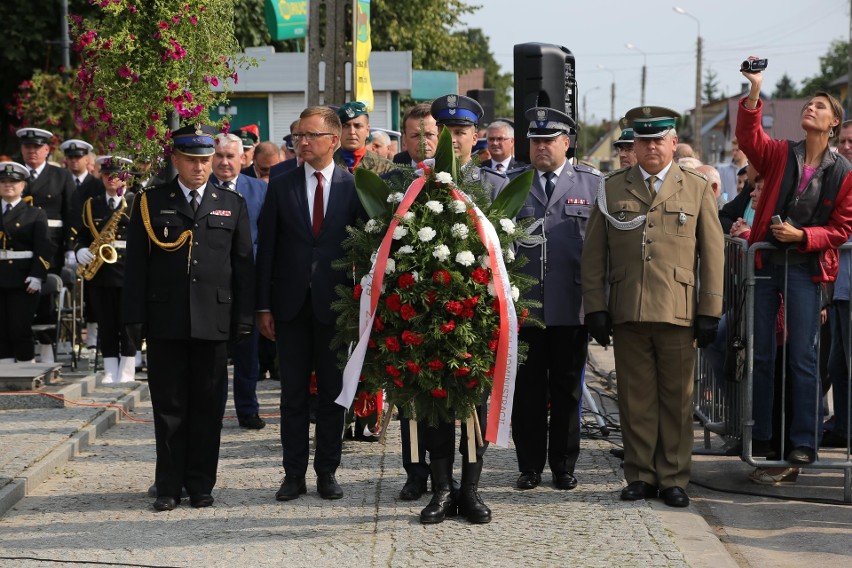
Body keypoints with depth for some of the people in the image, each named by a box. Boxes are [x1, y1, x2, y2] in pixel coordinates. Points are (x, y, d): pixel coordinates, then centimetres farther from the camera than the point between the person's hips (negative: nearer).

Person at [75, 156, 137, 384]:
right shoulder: (91, 204, 14)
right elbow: (83, 235, 15)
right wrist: (81, 251, -4)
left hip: (127, 269, -3)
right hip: (99, 271, 3)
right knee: (105, 323, 5)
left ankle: (127, 371, 5)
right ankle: (110, 371, 11)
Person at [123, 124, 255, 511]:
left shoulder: (232, 204, 10)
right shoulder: (150, 202, 5)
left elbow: (243, 264, 9)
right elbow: (136, 264, 3)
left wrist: (243, 318, 2)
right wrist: (134, 318, -3)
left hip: (213, 320, 1)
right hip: (165, 320, -1)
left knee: (208, 405, 5)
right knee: (169, 406, 3)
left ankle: (201, 485, 14)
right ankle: (169, 486, 11)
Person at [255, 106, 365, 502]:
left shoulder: (354, 187, 1)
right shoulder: (281, 186, 5)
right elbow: (267, 247, 4)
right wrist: (264, 306, -1)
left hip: (335, 305, -1)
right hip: (291, 304, 1)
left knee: (333, 394, 6)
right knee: (293, 394, 6)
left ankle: (327, 473, 14)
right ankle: (294, 474, 12)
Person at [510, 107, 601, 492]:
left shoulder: (592, 184, 6)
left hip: (571, 308, -1)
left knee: (567, 389, 7)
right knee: (527, 389, 5)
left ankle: (563, 465, 17)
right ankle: (530, 466, 14)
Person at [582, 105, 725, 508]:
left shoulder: (697, 188, 9)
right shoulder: (614, 188, 11)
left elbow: (713, 255, 6)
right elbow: (593, 253, 9)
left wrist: (709, 312, 0)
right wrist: (595, 306, 1)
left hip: (678, 312, -1)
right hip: (628, 313, 1)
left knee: (677, 398, 3)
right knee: (636, 398, 4)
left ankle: (673, 478, 11)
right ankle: (640, 475, 13)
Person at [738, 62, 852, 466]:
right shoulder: (780, 154, 3)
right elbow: (748, 136, -16)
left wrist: (802, 236, -13)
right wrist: (755, 91, -27)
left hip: (805, 268, -2)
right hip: (765, 262, 2)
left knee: (802, 357, -3)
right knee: (761, 354, 7)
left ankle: (805, 442, 4)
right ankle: (761, 436, 16)